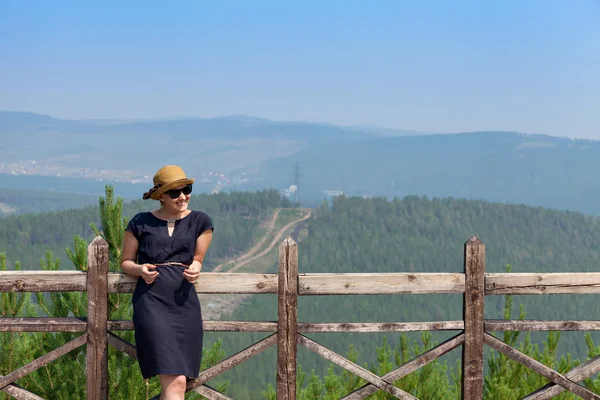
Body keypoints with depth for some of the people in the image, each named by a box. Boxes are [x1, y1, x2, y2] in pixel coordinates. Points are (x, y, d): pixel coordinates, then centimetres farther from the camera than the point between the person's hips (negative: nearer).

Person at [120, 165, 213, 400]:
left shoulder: (200, 222, 11)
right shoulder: (141, 223, 5)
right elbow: (125, 261, 13)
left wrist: (195, 269, -6)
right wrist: (140, 270, -9)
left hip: (185, 302, 4)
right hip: (152, 301, -4)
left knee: (174, 381, 1)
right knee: (175, 381, -17)